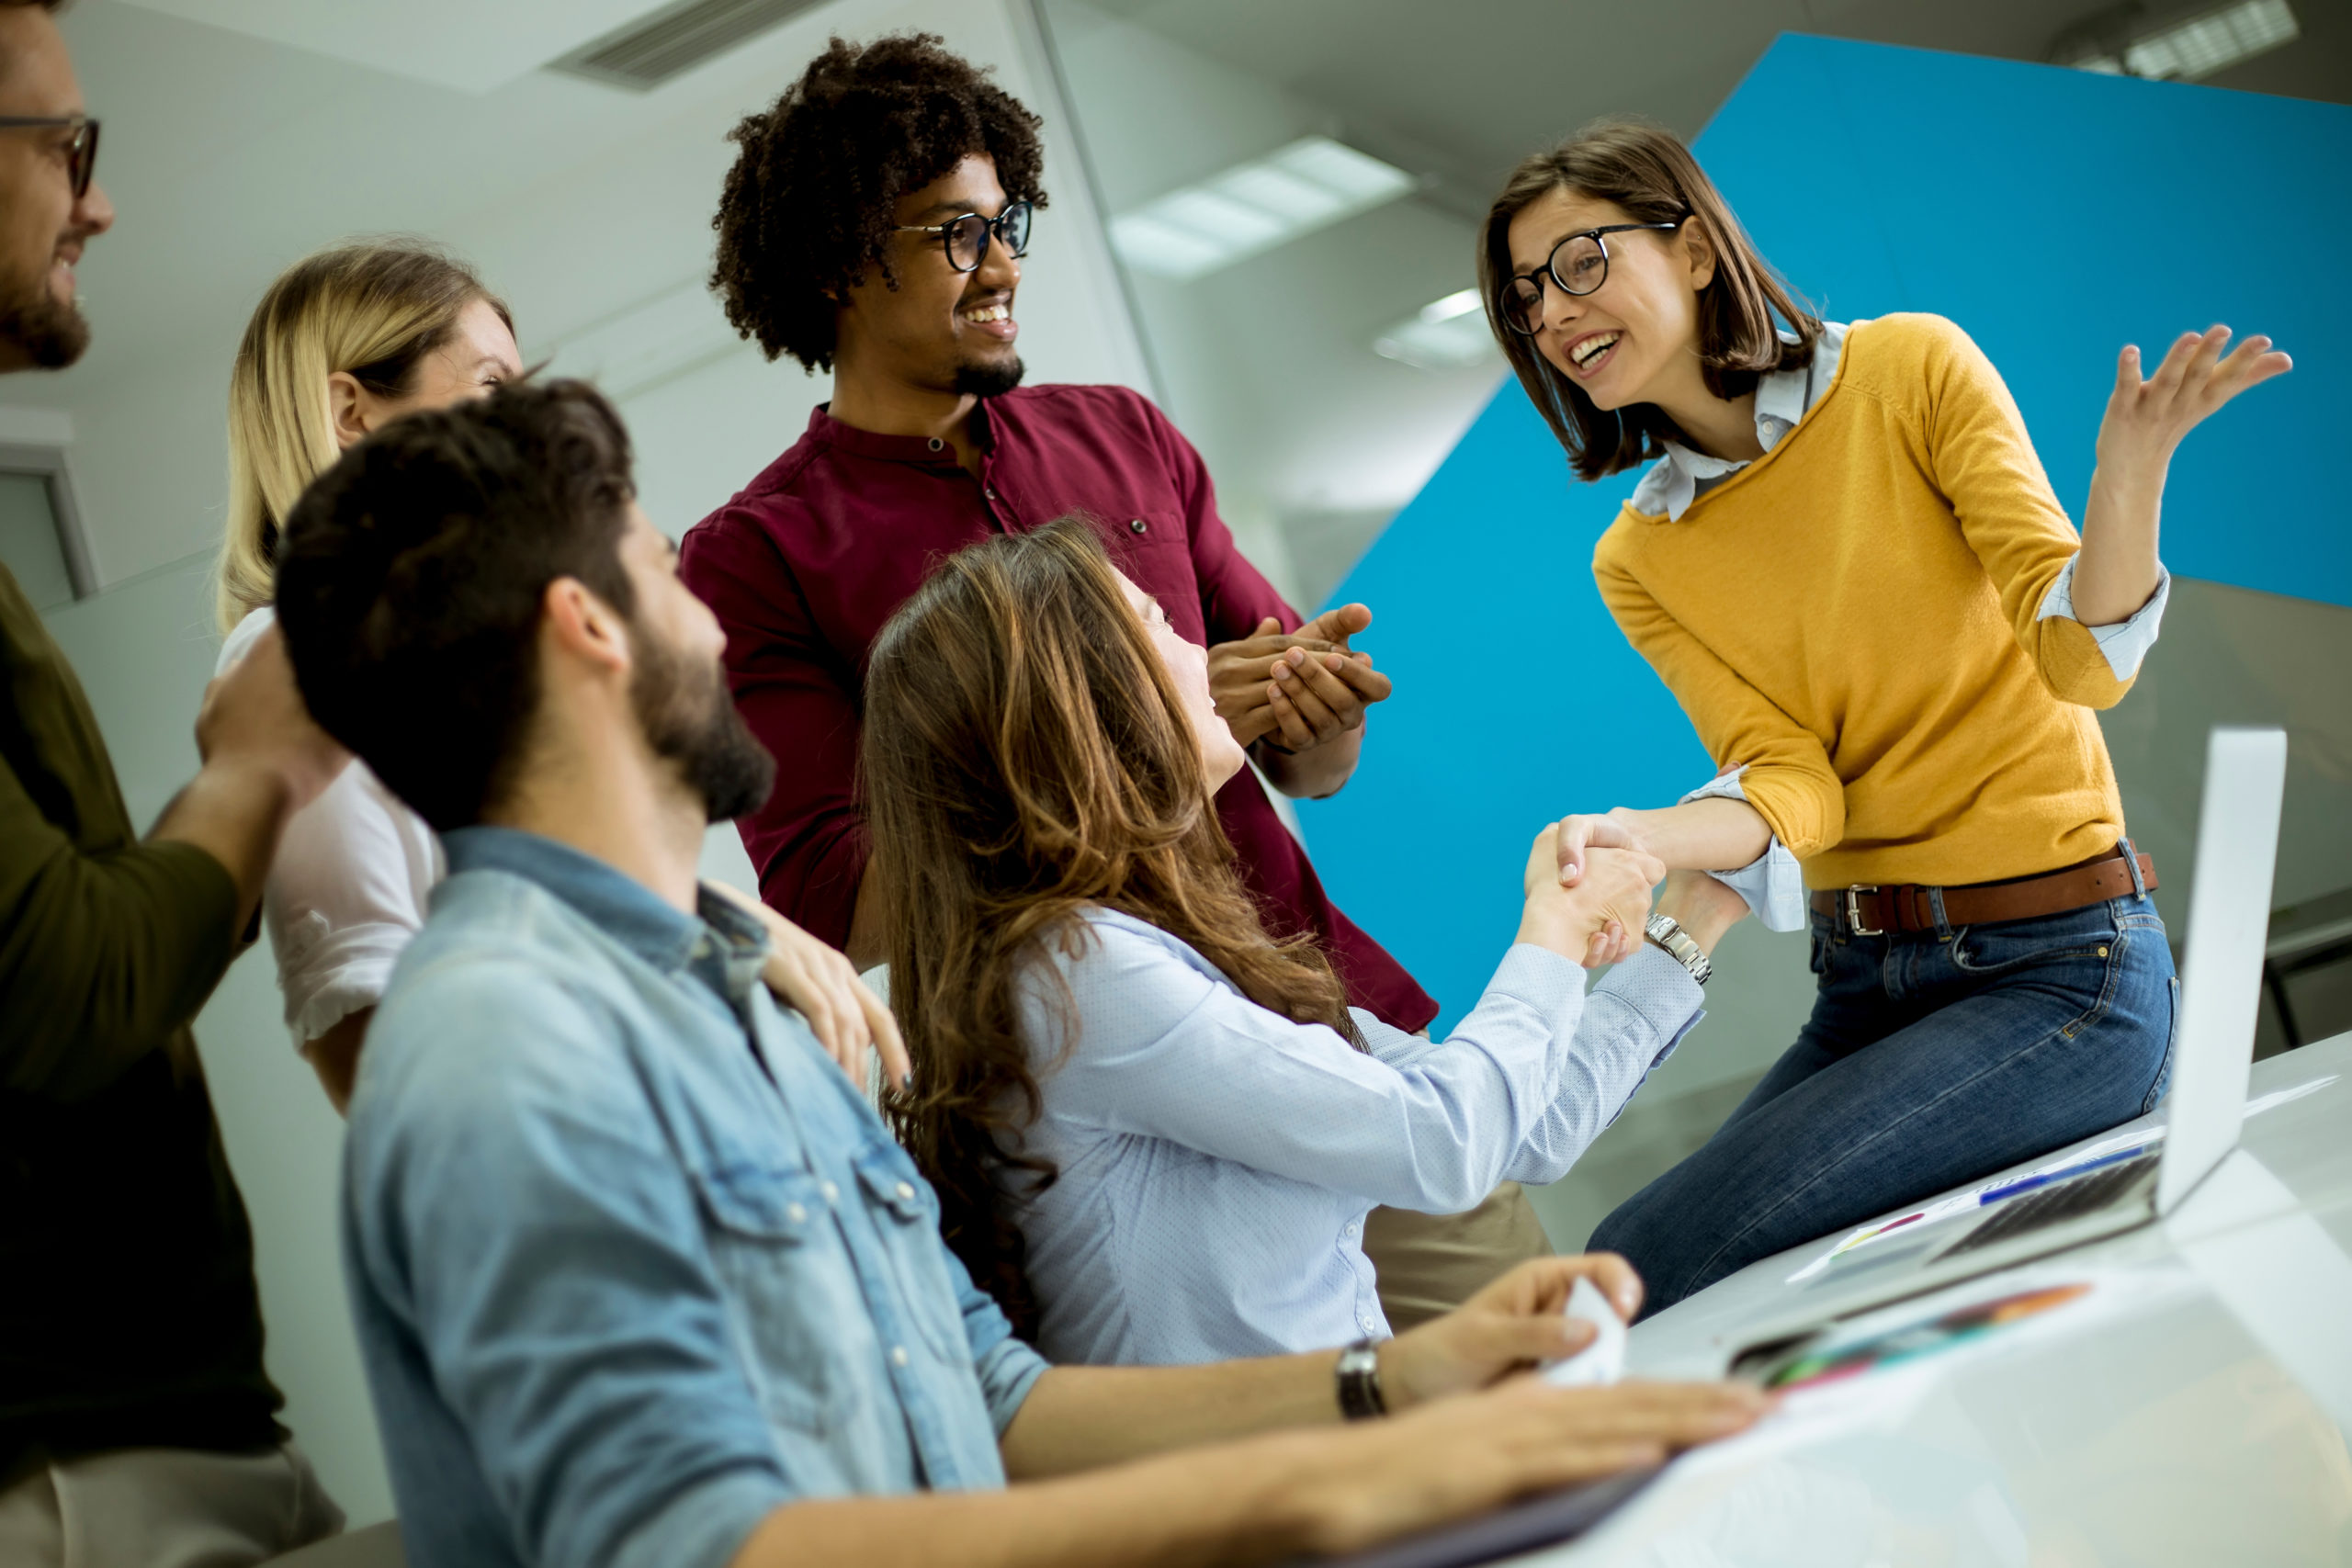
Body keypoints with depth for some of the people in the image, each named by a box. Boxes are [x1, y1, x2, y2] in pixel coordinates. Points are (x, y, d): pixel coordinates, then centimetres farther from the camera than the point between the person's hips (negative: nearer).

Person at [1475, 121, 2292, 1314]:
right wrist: (1635, 842, -25)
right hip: (1864, 990, 5)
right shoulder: (1636, 562, 8)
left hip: (2058, 966, -5)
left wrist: (2128, 480, -31)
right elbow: (1792, 786, -4)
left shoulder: (1912, 369, -4)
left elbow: (2082, 661, -11)